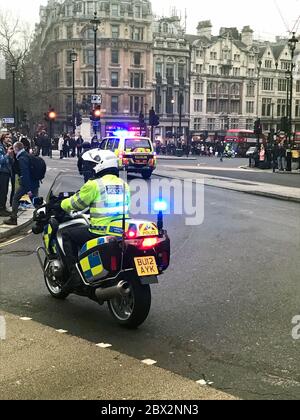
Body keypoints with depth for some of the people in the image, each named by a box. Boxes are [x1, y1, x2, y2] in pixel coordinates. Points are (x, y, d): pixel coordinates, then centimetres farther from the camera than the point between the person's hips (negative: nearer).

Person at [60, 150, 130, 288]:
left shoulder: (94, 185, -9)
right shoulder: (124, 185, 11)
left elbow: (75, 203, 1)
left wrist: (62, 204, 23)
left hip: (101, 233, -7)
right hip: (122, 231, 7)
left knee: (67, 235, 11)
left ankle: (75, 275, 3)